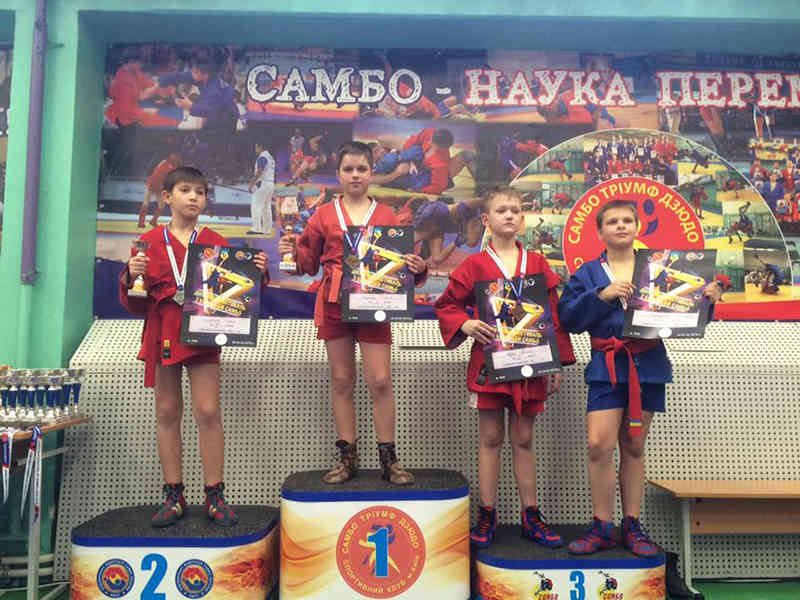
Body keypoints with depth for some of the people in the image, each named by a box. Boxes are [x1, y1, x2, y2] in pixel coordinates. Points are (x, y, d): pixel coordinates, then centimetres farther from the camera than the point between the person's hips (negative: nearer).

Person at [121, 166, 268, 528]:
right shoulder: (150, 243, 7)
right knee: (167, 413, 6)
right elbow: (135, 303, 7)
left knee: (207, 412, -5)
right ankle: (174, 497, 18)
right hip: (162, 333, 1)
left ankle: (214, 496, 7)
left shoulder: (216, 243, 7)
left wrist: (257, 273, -10)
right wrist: (131, 277, -13)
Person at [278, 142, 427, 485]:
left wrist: (417, 268, -14)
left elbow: (401, 261, 7)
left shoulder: (386, 216, 7)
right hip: (333, 304, 1)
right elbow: (310, 262, 12)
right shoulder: (324, 216, 9)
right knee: (341, 381, 7)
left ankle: (388, 459, 10)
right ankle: (347, 458, 19)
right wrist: (293, 252, -7)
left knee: (380, 381, -4)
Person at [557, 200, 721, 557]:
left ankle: (631, 527, 23)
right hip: (607, 367, -1)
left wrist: (706, 300, -9)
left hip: (648, 365, 2)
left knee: (633, 447, 9)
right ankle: (602, 528, 6)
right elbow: (568, 317, -4)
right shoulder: (588, 273, 7)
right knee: (599, 445, -10)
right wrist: (601, 296, -15)